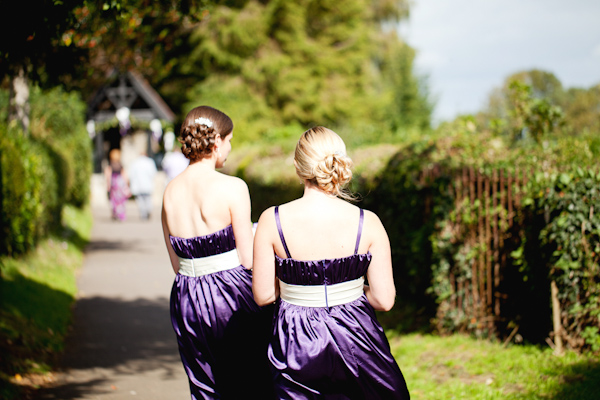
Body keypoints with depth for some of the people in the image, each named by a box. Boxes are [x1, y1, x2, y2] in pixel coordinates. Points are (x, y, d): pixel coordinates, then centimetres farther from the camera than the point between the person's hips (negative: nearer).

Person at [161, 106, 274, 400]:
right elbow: (249, 260, -10)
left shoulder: (171, 191, 4)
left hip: (186, 298, 5)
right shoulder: (232, 188, -13)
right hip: (232, 296, -5)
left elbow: (176, 262, 11)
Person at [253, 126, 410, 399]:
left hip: (297, 345, 0)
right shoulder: (367, 223, -11)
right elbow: (384, 300, -7)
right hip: (355, 338, 0)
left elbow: (263, 295, -6)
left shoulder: (272, 221, -11)